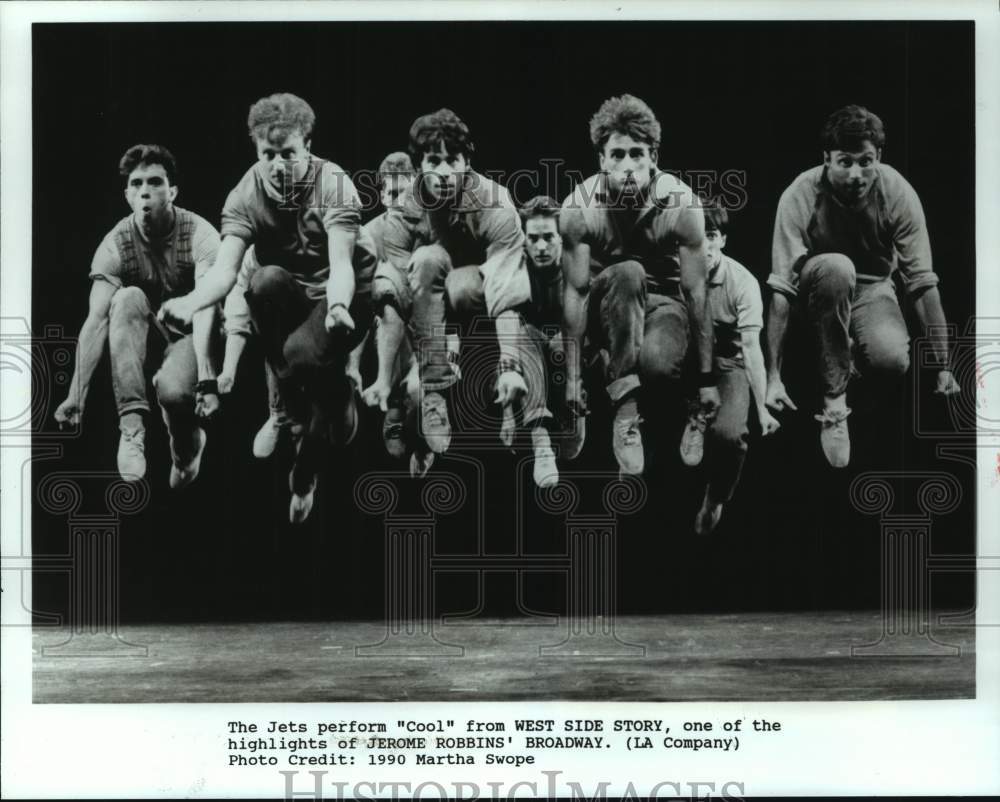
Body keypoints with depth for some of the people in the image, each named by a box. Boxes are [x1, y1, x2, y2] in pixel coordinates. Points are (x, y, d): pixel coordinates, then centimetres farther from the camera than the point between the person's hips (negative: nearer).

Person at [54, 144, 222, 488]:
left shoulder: (200, 234, -20)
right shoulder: (115, 244, -15)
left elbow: (205, 308, -33)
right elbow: (96, 320, -23)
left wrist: (207, 379, -47)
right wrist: (76, 394, -34)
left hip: (189, 335, -3)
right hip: (140, 340, 3)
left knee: (173, 389, -35)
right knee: (127, 298, -29)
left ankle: (187, 443, 4)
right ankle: (132, 426, -30)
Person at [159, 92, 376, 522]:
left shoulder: (334, 185, -19)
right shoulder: (246, 195, -11)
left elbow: (341, 262, -31)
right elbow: (225, 268, -22)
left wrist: (338, 307, -54)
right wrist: (191, 301, -45)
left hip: (342, 295, -3)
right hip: (285, 297, 3)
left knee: (302, 354, -34)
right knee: (267, 279, -33)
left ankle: (338, 396, 4)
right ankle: (293, 410, -17)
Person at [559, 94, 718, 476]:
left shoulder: (680, 203, -20)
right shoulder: (578, 208, -18)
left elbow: (696, 292, -17)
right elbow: (576, 291, -15)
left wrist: (707, 377, -15)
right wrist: (572, 375, -16)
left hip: (664, 300, -1)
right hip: (609, 307, 1)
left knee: (657, 362, -37)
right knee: (628, 273, -36)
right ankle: (625, 408, -31)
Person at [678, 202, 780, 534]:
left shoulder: (742, 282, -16)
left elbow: (751, 346, -19)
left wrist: (763, 408, -24)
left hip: (728, 365, -3)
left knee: (727, 432, -28)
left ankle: (715, 500, 2)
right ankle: (695, 418, -7)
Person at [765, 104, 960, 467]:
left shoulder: (898, 194, -21)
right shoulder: (800, 196, -25)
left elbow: (923, 283, -17)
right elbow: (781, 289, -26)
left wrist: (944, 367, -19)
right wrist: (773, 377, -30)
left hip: (872, 289, 1)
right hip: (819, 287, -1)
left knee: (892, 359, -31)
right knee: (837, 266, -37)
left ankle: (852, 354, 9)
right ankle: (834, 399, -26)